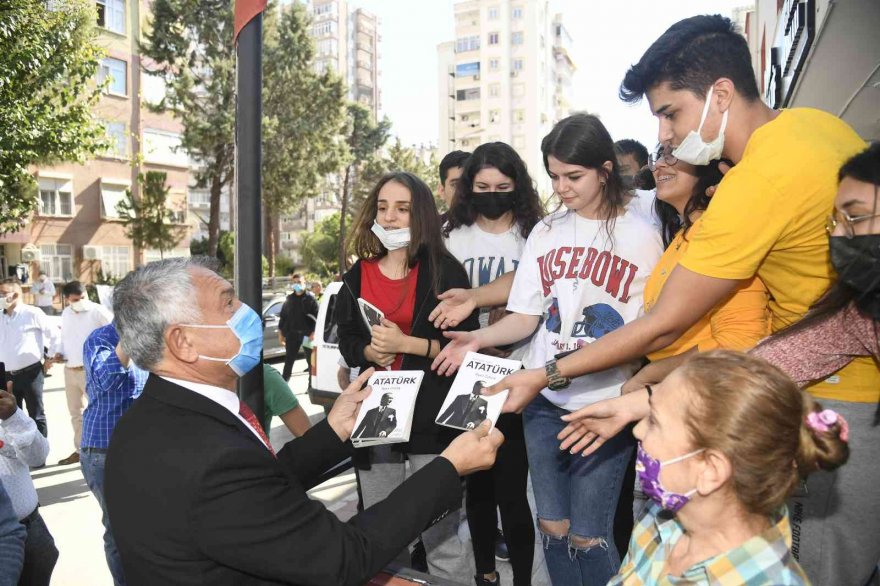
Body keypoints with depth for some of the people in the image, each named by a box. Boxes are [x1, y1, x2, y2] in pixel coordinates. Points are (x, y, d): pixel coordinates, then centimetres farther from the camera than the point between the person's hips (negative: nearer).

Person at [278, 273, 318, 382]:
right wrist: (281, 332, 9)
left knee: (311, 360, 7)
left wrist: (314, 332, -18)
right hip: (292, 334, 3)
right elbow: (283, 316, 14)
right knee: (289, 360, 8)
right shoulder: (289, 299, 10)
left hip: (308, 334, -3)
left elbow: (318, 316, -8)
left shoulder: (310, 298, -3)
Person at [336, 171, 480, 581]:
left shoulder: (445, 270, -3)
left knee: (440, 532, 1)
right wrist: (372, 351, -10)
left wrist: (405, 343, -18)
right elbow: (347, 344, 11)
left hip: (431, 416, -4)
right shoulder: (357, 276, 9)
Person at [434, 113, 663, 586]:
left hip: (605, 405, -3)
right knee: (552, 527, 13)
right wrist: (478, 340, -13)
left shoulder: (640, 236, -3)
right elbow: (525, 316, 5)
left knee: (586, 535, 3)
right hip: (544, 402, 4)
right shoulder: (544, 233, 7)